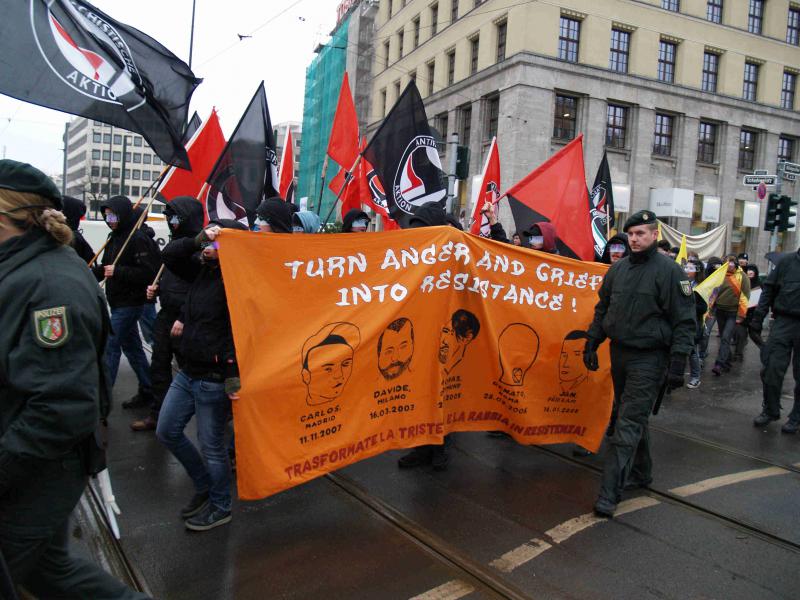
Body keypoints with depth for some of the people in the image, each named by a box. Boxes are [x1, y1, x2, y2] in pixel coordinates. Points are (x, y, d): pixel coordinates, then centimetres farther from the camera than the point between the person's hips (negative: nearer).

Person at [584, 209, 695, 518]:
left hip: (648, 359, -6)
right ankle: (640, 472, 35)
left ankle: (609, 494, -8)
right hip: (619, 353, 6)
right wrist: (591, 344, 12)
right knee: (634, 417, 18)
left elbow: (684, 321, -10)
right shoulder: (618, 268, 9)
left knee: (629, 425, -8)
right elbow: (602, 309, 18)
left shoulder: (669, 271, -9)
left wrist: (678, 363, -14)